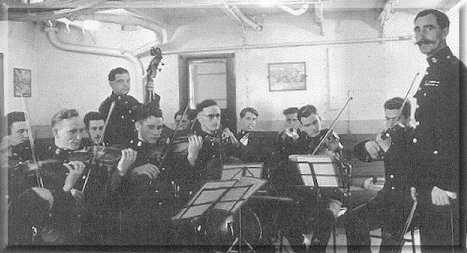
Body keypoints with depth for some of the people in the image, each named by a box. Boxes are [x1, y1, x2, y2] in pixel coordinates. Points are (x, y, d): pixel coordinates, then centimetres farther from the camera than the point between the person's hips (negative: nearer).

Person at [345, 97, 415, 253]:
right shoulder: (387, 136, 11)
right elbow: (360, 153, 12)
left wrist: (388, 149, -30)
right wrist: (367, 145, -11)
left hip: (413, 200, -6)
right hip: (388, 196, 6)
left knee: (390, 230, -31)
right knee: (353, 218, -14)